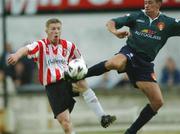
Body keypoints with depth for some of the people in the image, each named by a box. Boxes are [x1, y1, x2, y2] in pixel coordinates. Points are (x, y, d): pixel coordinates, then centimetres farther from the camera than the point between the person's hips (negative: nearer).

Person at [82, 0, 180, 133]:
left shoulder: (168, 23, 6)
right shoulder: (136, 16, 5)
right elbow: (111, 22, 3)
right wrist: (115, 31, -19)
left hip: (145, 63, 3)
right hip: (130, 52, -3)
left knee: (158, 102, -4)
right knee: (115, 63, -40)